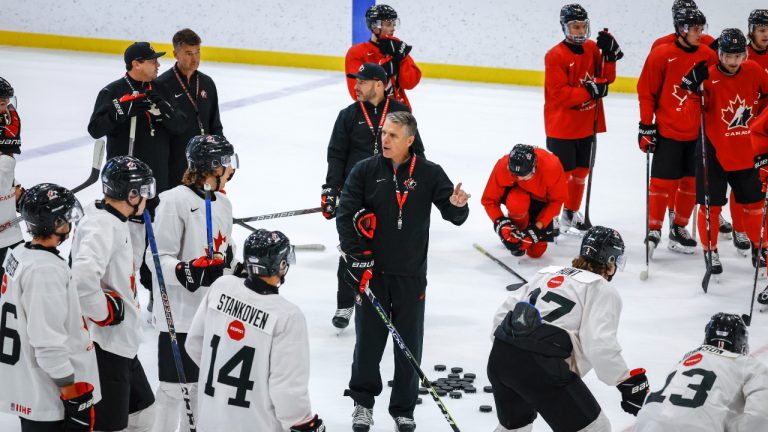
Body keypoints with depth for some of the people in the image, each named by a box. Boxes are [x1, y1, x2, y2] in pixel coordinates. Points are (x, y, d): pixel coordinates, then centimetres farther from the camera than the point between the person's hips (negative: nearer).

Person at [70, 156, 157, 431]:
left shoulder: (114, 221, 12)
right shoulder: (102, 227, -21)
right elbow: (83, 279, -35)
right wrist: (105, 313, -22)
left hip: (121, 343, 10)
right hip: (102, 345, -10)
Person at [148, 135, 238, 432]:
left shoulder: (222, 203, 11)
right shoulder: (175, 201, -16)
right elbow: (158, 258, -18)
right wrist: (184, 271, -32)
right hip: (180, 313, -8)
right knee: (175, 387, -3)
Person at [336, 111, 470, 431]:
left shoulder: (429, 174, -2)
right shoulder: (365, 171, -2)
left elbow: (454, 215, -4)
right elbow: (345, 215, -4)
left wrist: (457, 205, -28)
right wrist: (357, 257, -12)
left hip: (411, 274, 0)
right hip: (371, 271, 0)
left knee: (409, 342, 6)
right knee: (369, 339, 5)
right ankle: (363, 402, 24)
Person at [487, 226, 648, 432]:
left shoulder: (549, 273, 25)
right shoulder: (604, 290, 6)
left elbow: (504, 311, 23)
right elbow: (600, 344, -10)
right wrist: (628, 383, -2)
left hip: (499, 355, 7)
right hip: (540, 366, -7)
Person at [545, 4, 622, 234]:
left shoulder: (592, 49, 4)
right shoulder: (555, 56, -16)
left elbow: (607, 78, 2)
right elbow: (560, 94, -21)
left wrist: (609, 54, -12)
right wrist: (590, 90, -25)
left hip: (587, 125, 7)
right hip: (562, 127, -6)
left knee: (581, 171, 16)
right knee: (562, 173, -3)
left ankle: (571, 212, 31)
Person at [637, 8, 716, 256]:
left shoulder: (708, 57, 2)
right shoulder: (661, 55, -10)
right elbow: (646, 92, -6)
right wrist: (646, 126, -8)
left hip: (697, 133, 4)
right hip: (667, 131, -4)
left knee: (692, 183, 9)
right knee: (662, 181, -3)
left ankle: (679, 228, 23)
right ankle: (654, 230, 8)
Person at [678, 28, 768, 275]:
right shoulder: (709, 78, -16)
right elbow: (691, 115, -21)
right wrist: (694, 90, -36)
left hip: (746, 152, 4)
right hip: (714, 151, -4)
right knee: (711, 204, 1)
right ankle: (710, 251, 19)